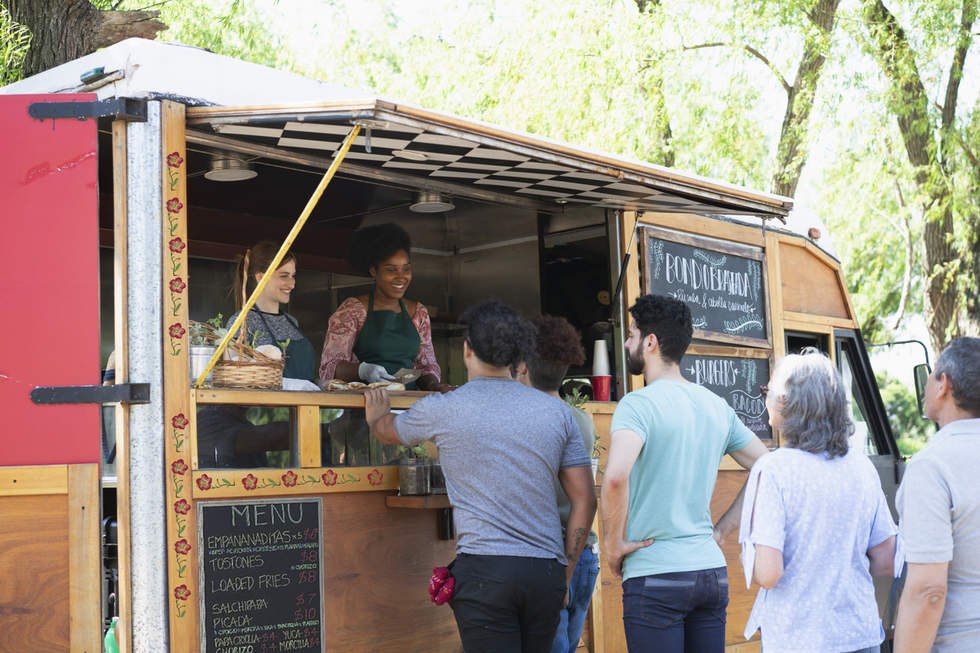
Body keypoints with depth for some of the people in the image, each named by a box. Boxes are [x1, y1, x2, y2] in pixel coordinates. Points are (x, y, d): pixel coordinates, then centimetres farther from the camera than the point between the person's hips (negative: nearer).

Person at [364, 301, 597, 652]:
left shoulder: (442, 409, 1)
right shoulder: (556, 410, 9)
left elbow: (387, 430, 24)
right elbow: (585, 500, 9)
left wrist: (376, 416, 48)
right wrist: (564, 575, 16)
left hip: (484, 568, -4)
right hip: (546, 571, 4)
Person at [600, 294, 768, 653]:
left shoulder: (639, 404, -12)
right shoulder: (717, 405, 10)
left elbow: (616, 477, -28)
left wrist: (613, 543, -14)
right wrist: (723, 529, 13)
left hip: (655, 575, -6)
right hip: (712, 570, 7)